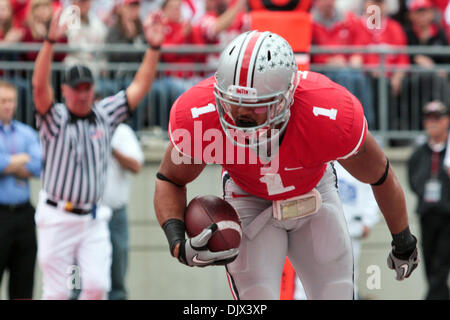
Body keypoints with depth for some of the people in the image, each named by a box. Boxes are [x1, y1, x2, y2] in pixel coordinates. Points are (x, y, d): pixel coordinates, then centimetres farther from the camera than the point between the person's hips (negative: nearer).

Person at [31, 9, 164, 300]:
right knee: (57, 292, -1)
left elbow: (139, 87, 5)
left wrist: (153, 48, -8)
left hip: (94, 219, 3)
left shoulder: (105, 115, 8)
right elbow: (40, 85, -20)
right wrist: (51, 41, -33)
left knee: (97, 285, -8)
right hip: (57, 218, -3)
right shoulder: (54, 119, -3)